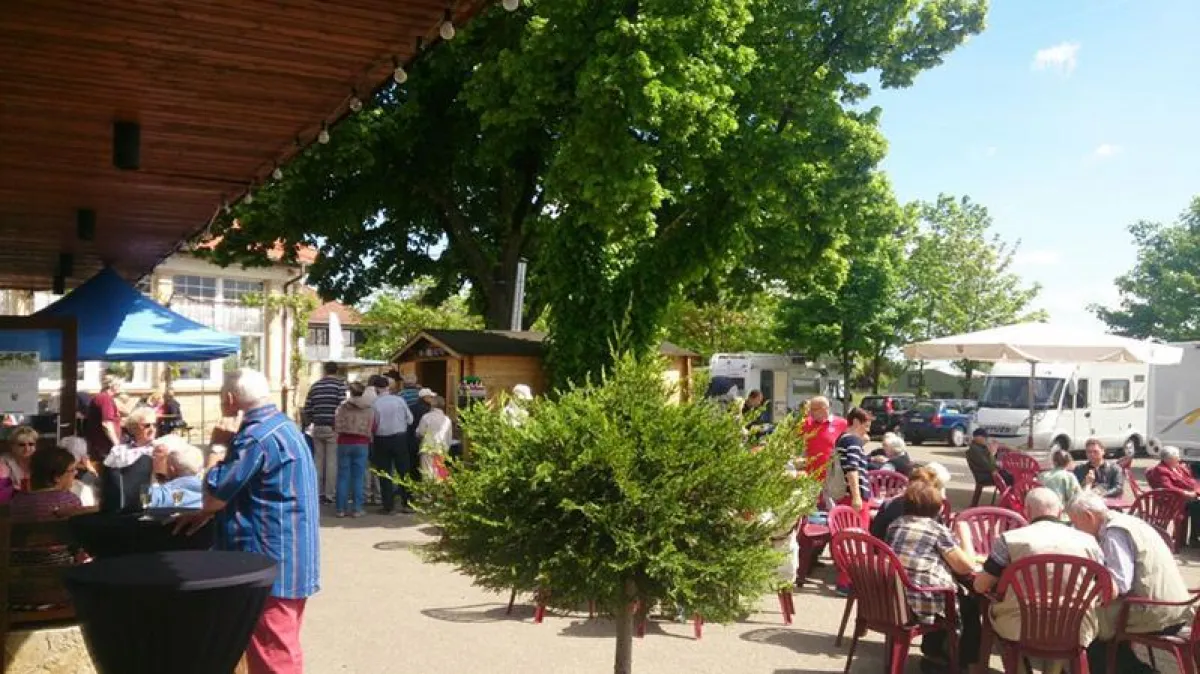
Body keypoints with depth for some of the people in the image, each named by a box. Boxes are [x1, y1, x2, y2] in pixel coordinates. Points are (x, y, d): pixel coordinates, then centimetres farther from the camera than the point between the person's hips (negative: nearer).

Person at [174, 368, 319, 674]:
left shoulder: (256, 437, -20)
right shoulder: (283, 425, 12)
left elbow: (216, 492, -15)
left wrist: (215, 456, 2)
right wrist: (206, 514, 19)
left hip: (272, 560, -10)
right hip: (288, 557, 10)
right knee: (281, 648, 20)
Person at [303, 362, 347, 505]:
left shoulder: (315, 385, 12)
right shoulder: (340, 383, -3)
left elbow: (307, 408, 11)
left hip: (317, 428, 5)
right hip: (333, 427, -5)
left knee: (318, 460, 11)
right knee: (332, 461, -2)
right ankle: (329, 494, -3)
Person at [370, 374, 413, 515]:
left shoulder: (374, 403, -11)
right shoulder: (399, 400, -5)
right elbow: (410, 419, 0)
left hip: (382, 440, -1)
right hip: (400, 438, 1)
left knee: (384, 474, 7)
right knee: (404, 471, 11)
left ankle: (388, 506, 7)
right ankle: (406, 504, 13)